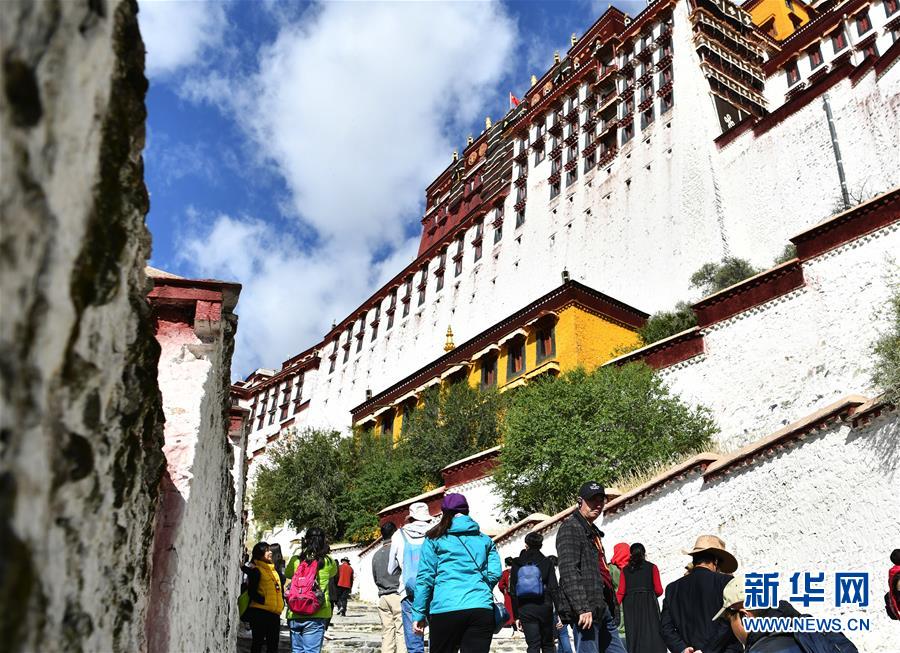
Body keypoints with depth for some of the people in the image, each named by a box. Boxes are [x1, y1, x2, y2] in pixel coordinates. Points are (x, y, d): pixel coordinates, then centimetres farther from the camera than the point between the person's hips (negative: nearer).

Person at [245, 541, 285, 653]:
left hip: (275, 613, 7)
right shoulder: (256, 570, -6)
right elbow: (252, 592, -14)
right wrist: (265, 602, -17)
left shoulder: (273, 569, 16)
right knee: (258, 643, 0)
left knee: (273, 644, 11)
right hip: (260, 612, -7)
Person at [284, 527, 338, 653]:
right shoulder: (328, 562, -3)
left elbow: (288, 574, 18)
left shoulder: (296, 559, -1)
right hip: (317, 615, -2)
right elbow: (334, 573, 18)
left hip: (295, 615, 2)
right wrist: (324, 552, 19)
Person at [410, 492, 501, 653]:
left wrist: (419, 614, 6)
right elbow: (495, 573, 8)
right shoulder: (485, 540, 16)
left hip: (445, 609, -2)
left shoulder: (434, 539, 9)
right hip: (482, 608, 2)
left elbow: (425, 578, 3)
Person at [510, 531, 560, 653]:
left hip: (525, 609, 0)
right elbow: (554, 589, -5)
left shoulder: (517, 564, 5)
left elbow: (513, 592, 3)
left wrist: (516, 616, 7)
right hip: (544, 607, 0)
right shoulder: (547, 563, 2)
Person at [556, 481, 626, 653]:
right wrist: (582, 608, -24)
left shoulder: (593, 531, 23)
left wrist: (611, 605, 20)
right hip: (586, 612, -10)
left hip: (602, 608, 10)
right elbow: (569, 572, -18)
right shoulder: (571, 528, -7)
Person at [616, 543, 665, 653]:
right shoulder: (652, 567, 4)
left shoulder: (625, 570, 7)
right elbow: (659, 590, 1)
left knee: (633, 636, 4)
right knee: (652, 635, -2)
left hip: (630, 605, 2)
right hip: (648, 603, -2)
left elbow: (621, 592, -2)